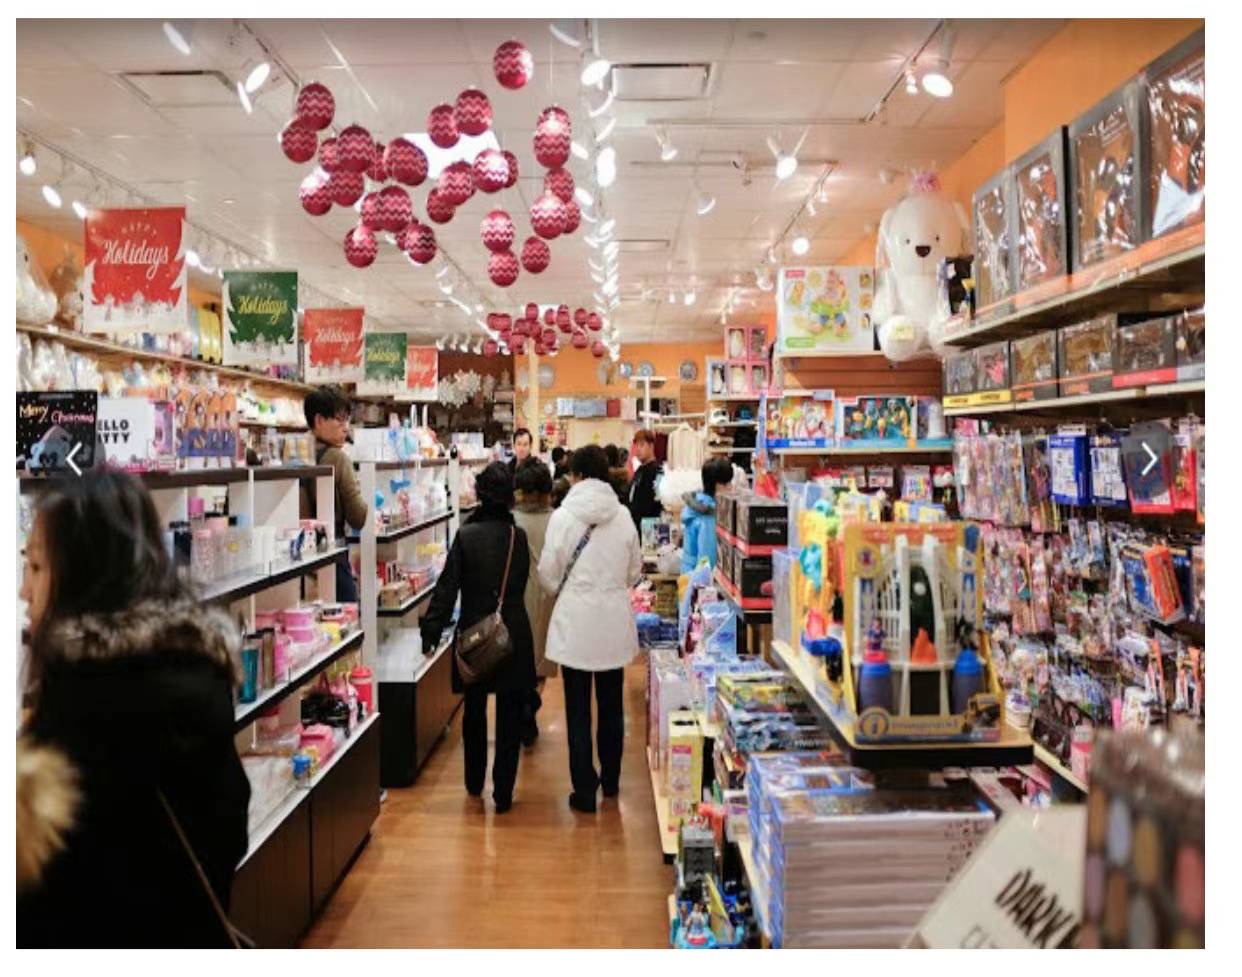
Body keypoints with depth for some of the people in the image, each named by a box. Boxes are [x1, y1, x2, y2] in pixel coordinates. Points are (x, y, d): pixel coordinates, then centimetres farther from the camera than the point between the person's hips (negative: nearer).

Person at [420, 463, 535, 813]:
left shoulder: (465, 535, -9)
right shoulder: (518, 536, -4)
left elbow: (447, 587, -10)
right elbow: (522, 584, 6)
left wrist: (431, 629, -4)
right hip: (514, 635, 0)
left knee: (474, 712, 18)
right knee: (509, 716, 7)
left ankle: (474, 783, 34)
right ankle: (503, 793, 10)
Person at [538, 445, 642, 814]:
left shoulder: (563, 516, -11)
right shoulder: (623, 515, -2)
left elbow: (548, 573, -6)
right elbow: (635, 570, 6)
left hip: (575, 621, -3)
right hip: (615, 621, 3)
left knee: (578, 709, 7)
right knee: (611, 705, 17)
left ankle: (585, 790, 13)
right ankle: (610, 780, 31)